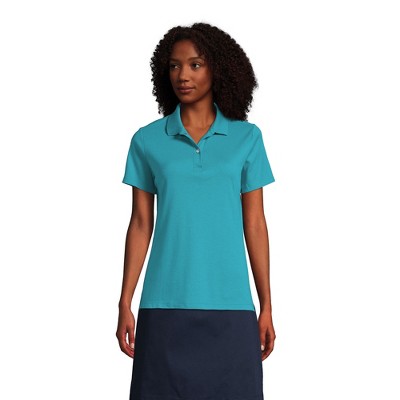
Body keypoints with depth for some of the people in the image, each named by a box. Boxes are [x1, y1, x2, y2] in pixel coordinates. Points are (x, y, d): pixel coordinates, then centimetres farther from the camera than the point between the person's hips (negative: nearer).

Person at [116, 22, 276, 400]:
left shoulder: (247, 138, 5)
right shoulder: (147, 140, 5)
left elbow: (255, 225, 6)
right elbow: (140, 225, 7)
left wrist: (266, 306, 4)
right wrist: (125, 304, 2)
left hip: (229, 305, 0)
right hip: (165, 305, 0)